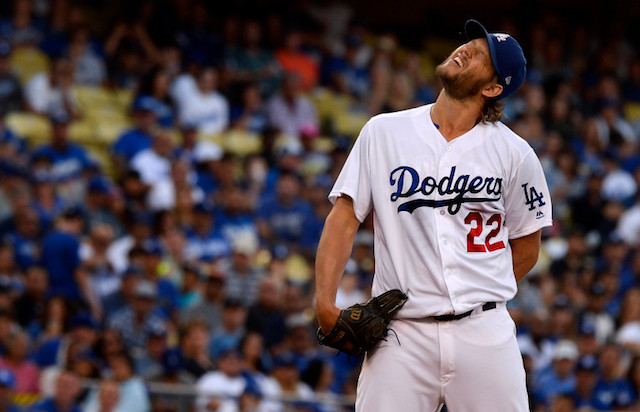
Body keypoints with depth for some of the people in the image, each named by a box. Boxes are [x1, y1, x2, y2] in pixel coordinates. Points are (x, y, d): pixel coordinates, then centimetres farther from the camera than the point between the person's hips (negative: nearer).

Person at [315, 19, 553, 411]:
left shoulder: (515, 154, 5)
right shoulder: (383, 133, 7)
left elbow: (527, 246, 14)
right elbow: (345, 217, 3)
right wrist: (325, 302, -8)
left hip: (485, 331, 0)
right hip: (401, 335, 0)